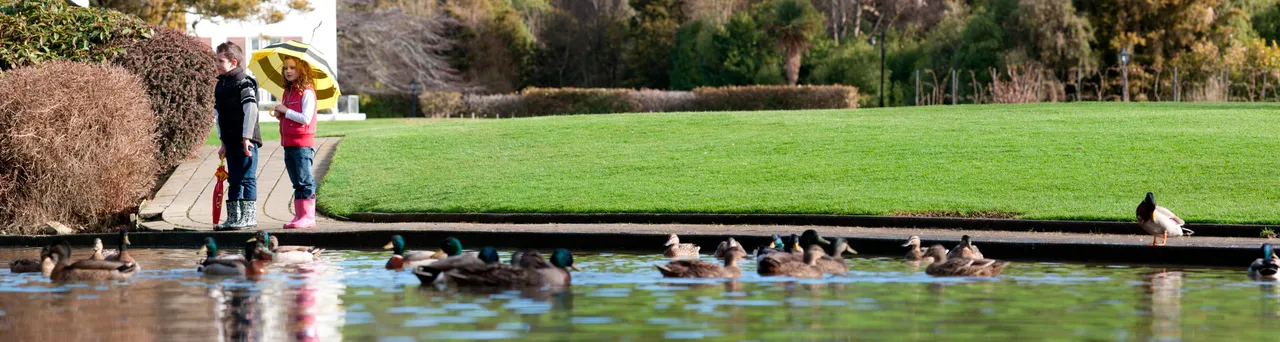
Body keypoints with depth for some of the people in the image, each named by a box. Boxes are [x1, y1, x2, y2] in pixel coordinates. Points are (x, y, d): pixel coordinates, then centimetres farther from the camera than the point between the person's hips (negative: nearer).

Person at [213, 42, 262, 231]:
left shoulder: (244, 82, -11)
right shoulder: (220, 85, 15)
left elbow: (251, 110, -17)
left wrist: (246, 138, -19)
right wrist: (223, 142, 15)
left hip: (245, 141, -9)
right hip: (231, 142, 9)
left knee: (246, 178, -6)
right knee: (233, 181, 11)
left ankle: (249, 217, -3)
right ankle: (233, 219, 15)